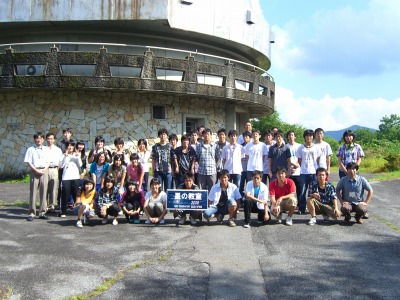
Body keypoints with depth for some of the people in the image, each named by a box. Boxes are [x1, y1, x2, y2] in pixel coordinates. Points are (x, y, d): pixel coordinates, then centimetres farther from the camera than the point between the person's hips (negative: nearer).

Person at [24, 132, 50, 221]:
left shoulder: (46, 149, 12)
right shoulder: (31, 149, 3)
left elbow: (48, 162, 10)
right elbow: (29, 162, -2)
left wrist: (44, 170, -7)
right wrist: (36, 170, -13)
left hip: (44, 171, 3)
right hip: (34, 171, -3)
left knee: (43, 192, 4)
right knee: (33, 192, -2)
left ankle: (42, 212, 11)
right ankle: (32, 213, 1)